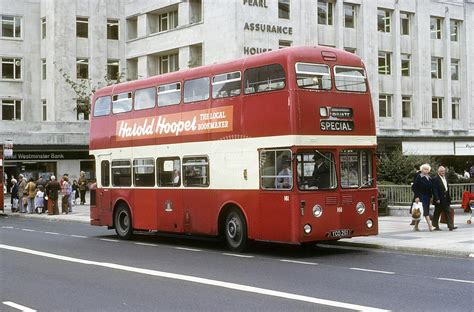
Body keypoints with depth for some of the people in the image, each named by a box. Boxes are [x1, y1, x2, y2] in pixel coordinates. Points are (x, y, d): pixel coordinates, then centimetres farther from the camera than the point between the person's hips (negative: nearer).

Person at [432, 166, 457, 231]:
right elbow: (434, 190, -15)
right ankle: (435, 226, 12)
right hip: (439, 200, -7)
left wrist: (449, 197, 12)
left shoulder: (445, 178, 15)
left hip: (446, 199, 7)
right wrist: (437, 199, -21)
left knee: (448, 212, 0)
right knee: (437, 213, 3)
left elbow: (447, 188, 19)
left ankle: (451, 226, -2)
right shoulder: (435, 179, -10)